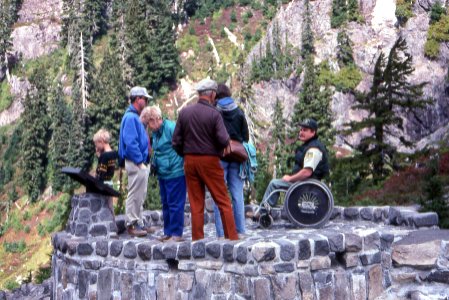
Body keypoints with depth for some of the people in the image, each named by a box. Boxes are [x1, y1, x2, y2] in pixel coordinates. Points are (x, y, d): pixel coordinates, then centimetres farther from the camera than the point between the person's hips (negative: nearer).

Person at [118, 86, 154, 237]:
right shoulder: (131, 117, -15)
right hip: (135, 163, -10)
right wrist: (140, 161, -19)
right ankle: (131, 224, 2)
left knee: (140, 196, 15)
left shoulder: (134, 117, 17)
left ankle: (139, 222, 22)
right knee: (135, 195, -4)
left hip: (140, 163, 10)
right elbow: (130, 143, -21)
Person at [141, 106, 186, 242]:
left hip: (175, 173, -10)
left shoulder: (171, 128, -16)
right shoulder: (155, 132, 13)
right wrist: (154, 163, 12)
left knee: (175, 204, -4)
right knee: (166, 204, 14)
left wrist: (183, 165, -16)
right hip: (162, 174, 10)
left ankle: (176, 234, 3)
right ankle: (168, 232, 23)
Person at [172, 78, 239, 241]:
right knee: (223, 201, 5)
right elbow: (223, 140, -16)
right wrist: (225, 144, 6)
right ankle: (232, 236, 6)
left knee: (196, 203, 10)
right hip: (209, 160, -4)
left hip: (189, 161, 4)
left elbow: (176, 140, 3)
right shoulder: (214, 114, -10)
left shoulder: (184, 112, 2)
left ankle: (197, 237, 11)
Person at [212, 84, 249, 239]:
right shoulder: (239, 112, 7)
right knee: (237, 195, 7)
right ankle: (240, 230, 9)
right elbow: (246, 136, 10)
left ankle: (221, 233, -1)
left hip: (218, 157, -3)